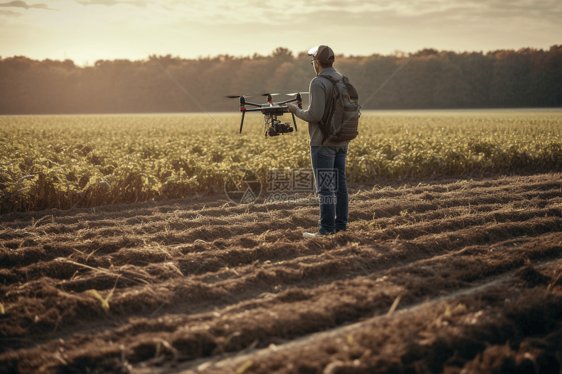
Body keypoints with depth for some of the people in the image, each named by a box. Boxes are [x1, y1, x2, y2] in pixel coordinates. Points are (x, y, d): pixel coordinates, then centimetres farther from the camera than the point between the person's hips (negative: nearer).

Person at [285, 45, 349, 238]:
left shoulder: (318, 83, -14)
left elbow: (315, 115, -20)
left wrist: (296, 111, -3)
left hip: (323, 143, -8)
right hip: (341, 141, 8)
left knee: (325, 187, -5)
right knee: (339, 184, 11)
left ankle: (327, 230, -3)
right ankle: (341, 225, 15)